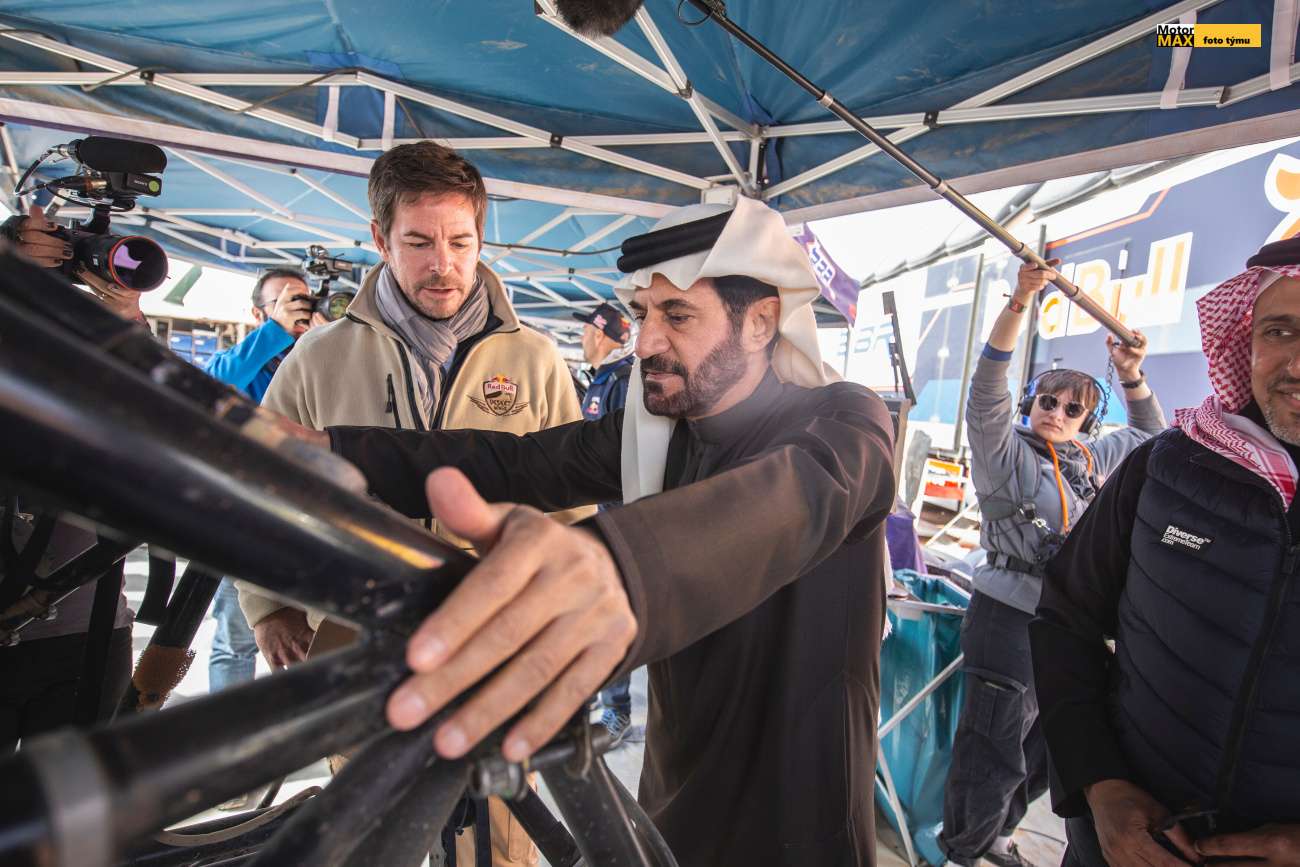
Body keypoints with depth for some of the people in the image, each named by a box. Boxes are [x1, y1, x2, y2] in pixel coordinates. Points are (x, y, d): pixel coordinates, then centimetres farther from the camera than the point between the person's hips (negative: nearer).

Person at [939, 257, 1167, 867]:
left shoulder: (1092, 459, 11)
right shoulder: (1006, 452, -9)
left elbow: (1149, 434, 25)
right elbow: (988, 386, -24)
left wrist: (1130, 374, 9)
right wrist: (1021, 301, -33)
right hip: (1009, 622, -7)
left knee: (1042, 756, 21)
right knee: (992, 758, 0)